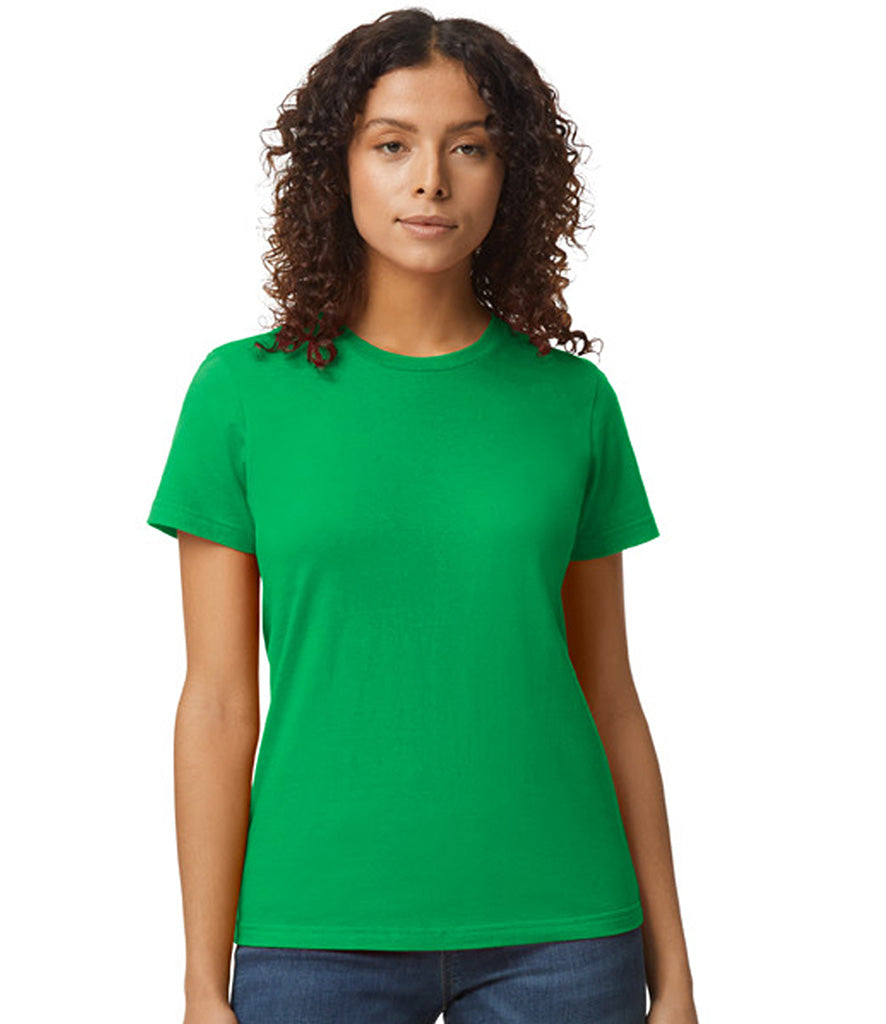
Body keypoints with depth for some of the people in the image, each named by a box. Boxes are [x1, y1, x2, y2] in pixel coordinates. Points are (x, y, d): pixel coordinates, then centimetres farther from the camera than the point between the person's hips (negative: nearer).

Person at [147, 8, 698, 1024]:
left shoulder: (572, 400, 3)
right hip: (320, 929, -1)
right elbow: (216, 703, -1)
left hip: (558, 931, 1)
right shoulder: (244, 391, -1)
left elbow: (609, 698, 6)